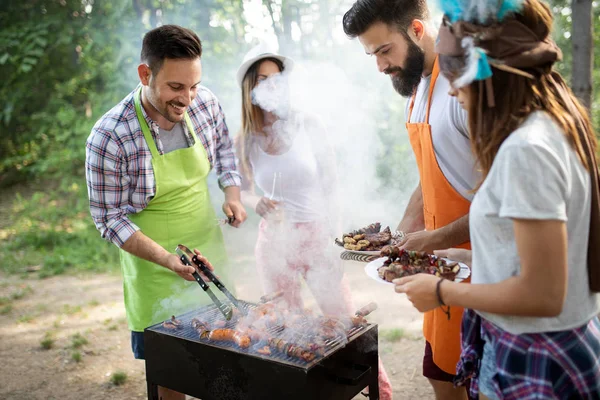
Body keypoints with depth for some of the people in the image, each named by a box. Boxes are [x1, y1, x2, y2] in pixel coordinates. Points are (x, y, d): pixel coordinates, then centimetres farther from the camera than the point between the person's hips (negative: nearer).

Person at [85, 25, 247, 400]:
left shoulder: (205, 103, -10)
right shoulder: (109, 137, -23)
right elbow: (109, 218, -16)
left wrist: (233, 194, -3)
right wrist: (168, 260, -26)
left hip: (210, 252, 5)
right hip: (156, 271, -4)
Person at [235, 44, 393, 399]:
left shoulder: (308, 125, -5)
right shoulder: (245, 141, -1)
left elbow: (331, 184, -1)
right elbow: (243, 192, 11)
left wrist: (332, 236, -2)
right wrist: (257, 203, -12)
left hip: (319, 237, -1)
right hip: (275, 244, 2)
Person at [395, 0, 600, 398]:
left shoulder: (527, 149, -26)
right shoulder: (555, 127, 4)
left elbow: (542, 294, -26)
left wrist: (442, 291, -14)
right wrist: (470, 257, 13)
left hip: (533, 365, -8)